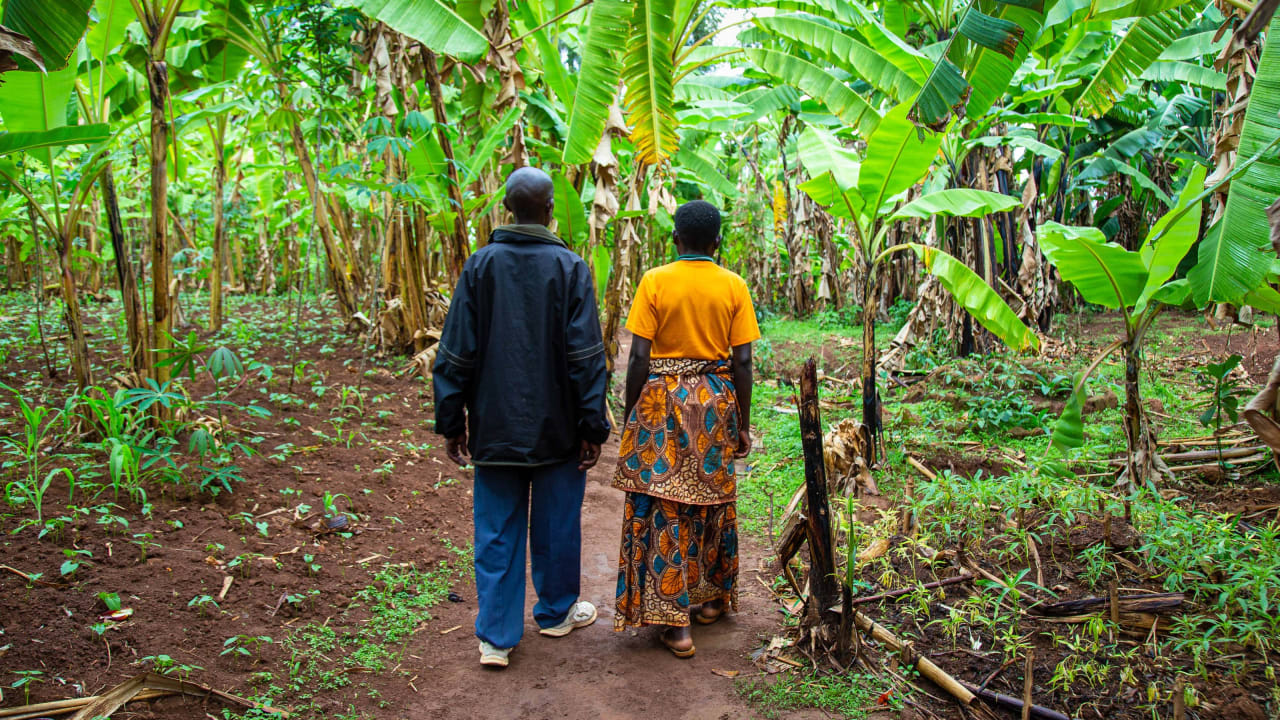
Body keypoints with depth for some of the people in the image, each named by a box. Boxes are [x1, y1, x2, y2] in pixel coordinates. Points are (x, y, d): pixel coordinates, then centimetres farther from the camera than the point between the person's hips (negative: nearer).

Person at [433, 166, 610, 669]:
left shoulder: (481, 265, -2)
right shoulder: (570, 268, -7)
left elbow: (457, 351, -1)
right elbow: (586, 355, -9)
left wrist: (451, 422, 6)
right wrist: (593, 428, -4)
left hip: (496, 426, 2)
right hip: (557, 427, -1)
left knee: (497, 531, 9)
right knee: (556, 525, 15)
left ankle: (496, 636, 12)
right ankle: (556, 612, 32)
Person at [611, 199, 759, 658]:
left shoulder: (654, 282, -7)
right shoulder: (734, 287, -1)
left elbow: (639, 358, -9)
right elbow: (742, 362, -2)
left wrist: (630, 417, 1)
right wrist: (742, 424, 7)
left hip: (662, 401, -3)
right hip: (717, 402, 3)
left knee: (664, 507, 2)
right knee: (713, 498, 18)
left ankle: (675, 621, 2)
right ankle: (712, 597, 32)